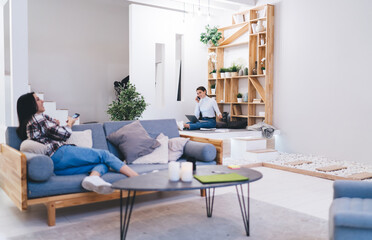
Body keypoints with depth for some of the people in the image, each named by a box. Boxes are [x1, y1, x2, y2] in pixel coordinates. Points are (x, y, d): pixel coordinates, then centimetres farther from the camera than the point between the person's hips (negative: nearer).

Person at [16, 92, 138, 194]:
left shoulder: (26, 125, 27)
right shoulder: (39, 117, -2)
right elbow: (64, 134, -3)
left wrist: (55, 125, 28)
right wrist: (70, 123, 16)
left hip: (54, 165, 9)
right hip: (60, 154, -9)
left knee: (102, 164, -1)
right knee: (104, 154, -7)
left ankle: (93, 177, -37)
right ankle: (138, 179, -14)